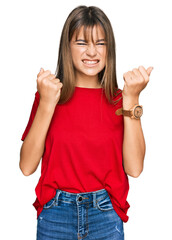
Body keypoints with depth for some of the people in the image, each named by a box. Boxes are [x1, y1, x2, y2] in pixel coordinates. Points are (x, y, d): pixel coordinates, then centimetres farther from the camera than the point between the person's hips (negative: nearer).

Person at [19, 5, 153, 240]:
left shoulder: (119, 99, -1)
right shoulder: (49, 93, -3)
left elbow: (134, 168, -12)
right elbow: (27, 166, -11)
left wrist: (131, 99, -15)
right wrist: (47, 104, -18)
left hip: (106, 214, 1)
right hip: (56, 215, 0)